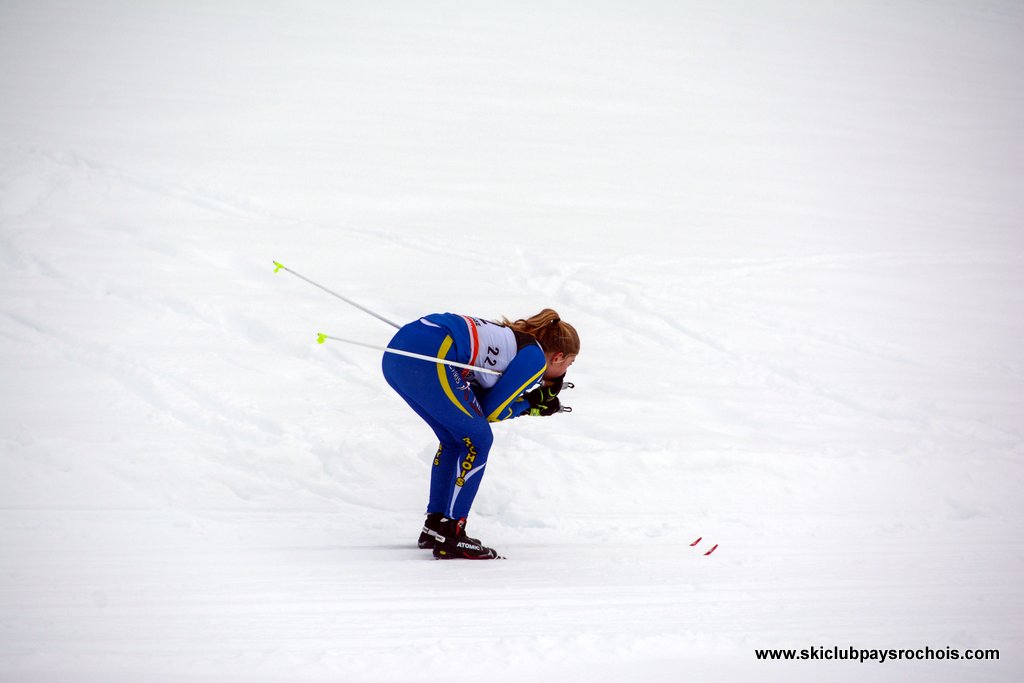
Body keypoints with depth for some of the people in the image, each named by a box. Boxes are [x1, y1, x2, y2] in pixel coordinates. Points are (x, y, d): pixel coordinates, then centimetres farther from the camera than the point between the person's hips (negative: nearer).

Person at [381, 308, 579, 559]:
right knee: (477, 440, 3)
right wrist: (529, 406, 21)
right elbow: (492, 410, 4)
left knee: (454, 439, 23)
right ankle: (450, 538, 3)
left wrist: (544, 393, 21)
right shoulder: (535, 357, 5)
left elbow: (478, 399, 24)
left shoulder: (514, 337, 29)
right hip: (428, 357, -9)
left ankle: (435, 527, 27)